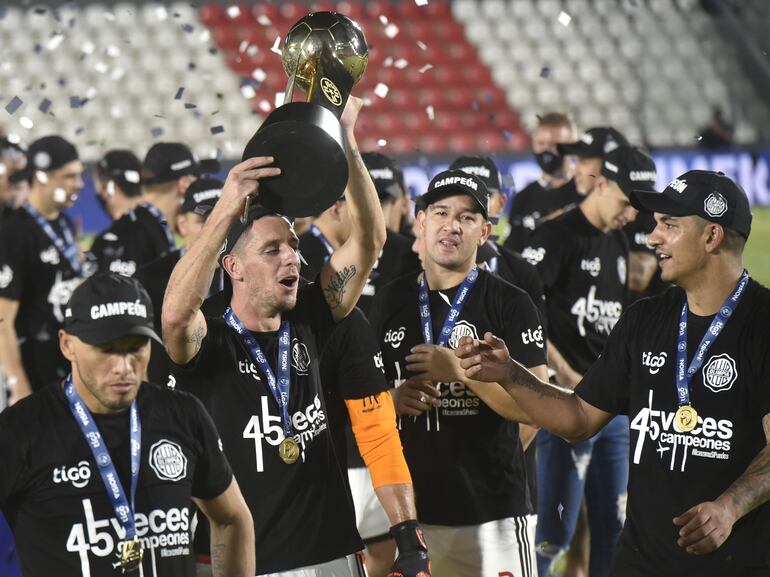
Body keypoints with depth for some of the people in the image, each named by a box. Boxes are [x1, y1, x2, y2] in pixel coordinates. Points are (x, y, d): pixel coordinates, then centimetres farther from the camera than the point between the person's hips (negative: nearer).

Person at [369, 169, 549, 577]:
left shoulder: (510, 305, -2)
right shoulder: (389, 303, 10)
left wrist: (463, 371, -20)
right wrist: (394, 399, -5)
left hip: (491, 512, -3)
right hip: (410, 508, 3)